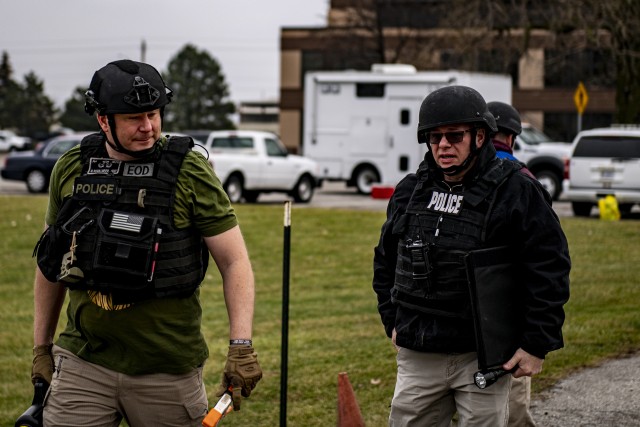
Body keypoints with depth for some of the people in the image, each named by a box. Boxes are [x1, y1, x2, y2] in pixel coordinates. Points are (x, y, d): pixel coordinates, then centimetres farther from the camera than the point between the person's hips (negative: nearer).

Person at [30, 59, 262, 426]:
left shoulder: (190, 172, -6)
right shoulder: (70, 169, 4)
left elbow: (235, 262, -6)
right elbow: (52, 262, 16)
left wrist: (241, 345, -16)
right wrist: (42, 346, 16)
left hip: (168, 367, -2)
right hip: (83, 363, 2)